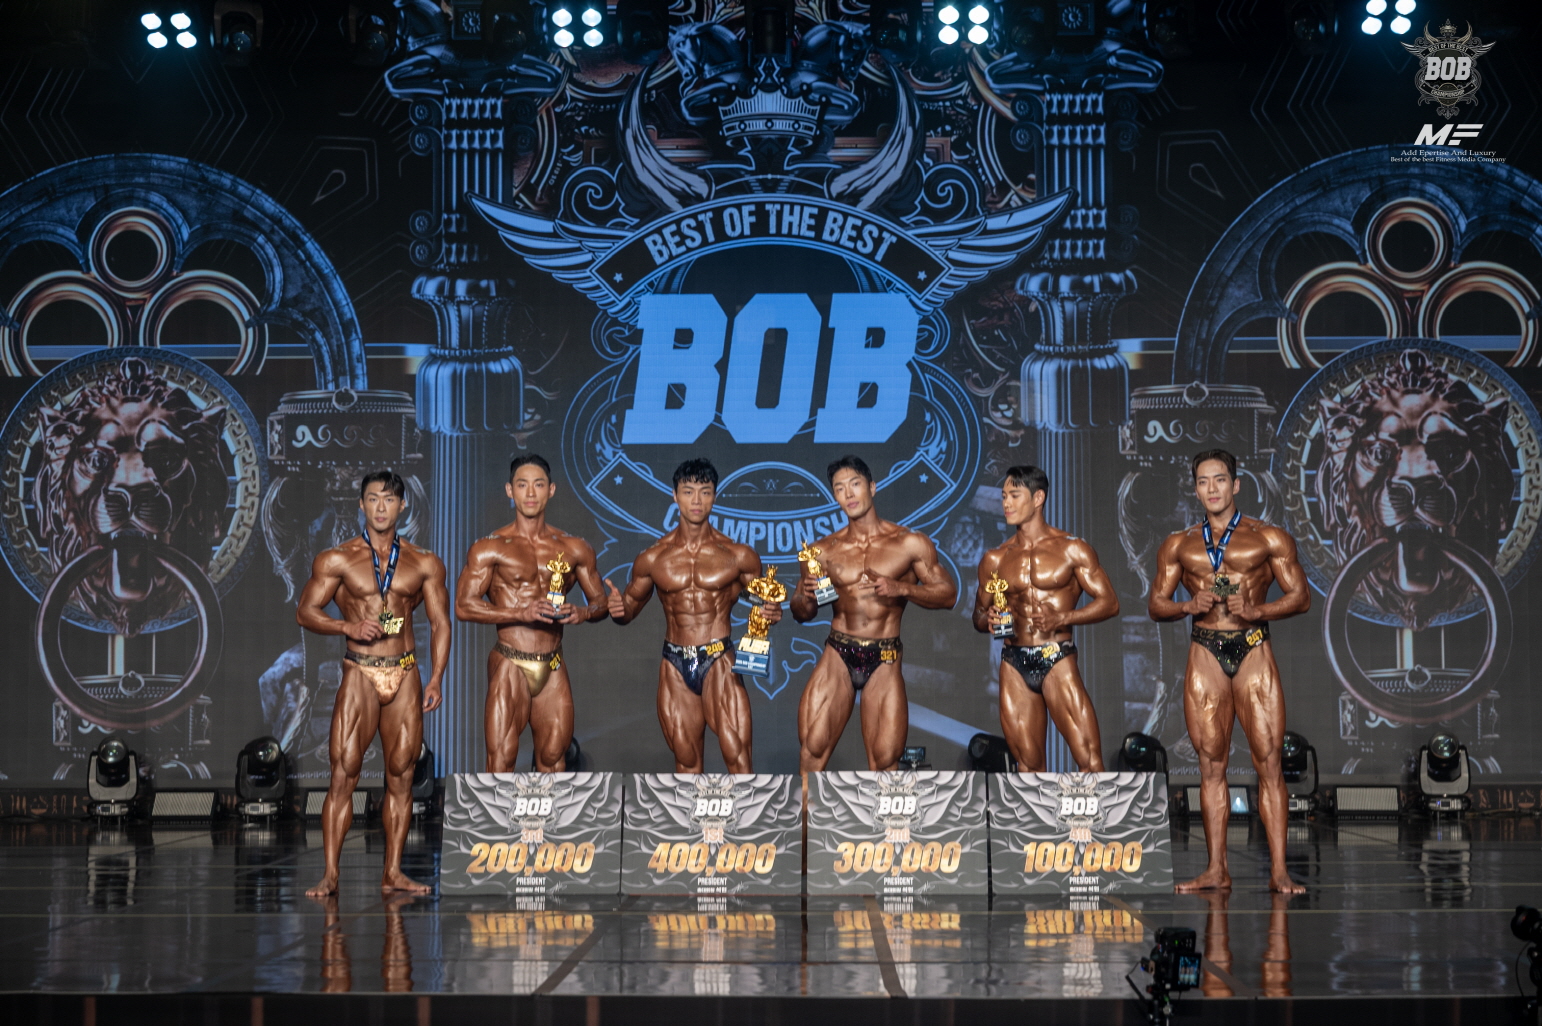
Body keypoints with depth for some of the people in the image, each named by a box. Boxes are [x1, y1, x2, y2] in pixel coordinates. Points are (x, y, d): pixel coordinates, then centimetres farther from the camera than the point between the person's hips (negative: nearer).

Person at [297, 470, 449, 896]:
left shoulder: (424, 564, 10)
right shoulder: (336, 560, 4)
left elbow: (440, 623, 11)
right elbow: (306, 611, 3)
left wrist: (436, 678, 0)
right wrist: (350, 626, -13)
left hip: (405, 673, 2)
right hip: (360, 673, -2)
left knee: (401, 774, 3)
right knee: (344, 771, -8)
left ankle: (392, 873, 10)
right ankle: (330, 873, -6)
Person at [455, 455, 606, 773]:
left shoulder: (574, 549, 11)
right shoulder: (491, 548, -1)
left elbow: (600, 600, 16)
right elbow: (464, 606, -8)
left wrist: (582, 612, -8)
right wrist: (522, 614, -19)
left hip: (554, 669, 4)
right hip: (510, 665, -4)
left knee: (553, 757, 6)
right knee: (501, 761, -7)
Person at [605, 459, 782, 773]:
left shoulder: (737, 556, 3)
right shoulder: (653, 558, 7)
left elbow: (763, 602, 14)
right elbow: (630, 606, 16)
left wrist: (771, 612, -10)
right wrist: (619, 609, -7)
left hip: (719, 663, -2)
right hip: (674, 667, 2)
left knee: (737, 755, -12)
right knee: (686, 761, 7)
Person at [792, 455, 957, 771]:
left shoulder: (909, 543, 4)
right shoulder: (824, 551, 8)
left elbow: (948, 594, 3)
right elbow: (801, 613, 15)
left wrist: (902, 588, -12)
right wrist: (807, 598, -9)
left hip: (884, 662, -1)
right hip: (837, 656, 1)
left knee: (885, 760, -4)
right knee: (813, 748, -12)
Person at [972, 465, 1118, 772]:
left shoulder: (1071, 549, 3)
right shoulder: (995, 559, 13)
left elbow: (1109, 602, -1)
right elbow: (978, 614, 20)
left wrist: (1063, 617, -15)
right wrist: (987, 619, -5)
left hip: (1057, 658, -3)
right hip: (1014, 665, 3)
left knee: (1089, 760, -12)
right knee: (1028, 766, 4)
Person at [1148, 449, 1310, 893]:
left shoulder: (1269, 539, 7)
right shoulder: (1178, 545, 15)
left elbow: (1300, 597, 3)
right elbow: (1156, 603, 14)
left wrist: (1256, 610, -13)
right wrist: (1189, 605, -7)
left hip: (1253, 650, -2)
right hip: (1205, 652, 2)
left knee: (1268, 760, -7)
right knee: (1211, 762, 2)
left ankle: (1279, 870, -6)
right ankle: (1217, 869, 6)